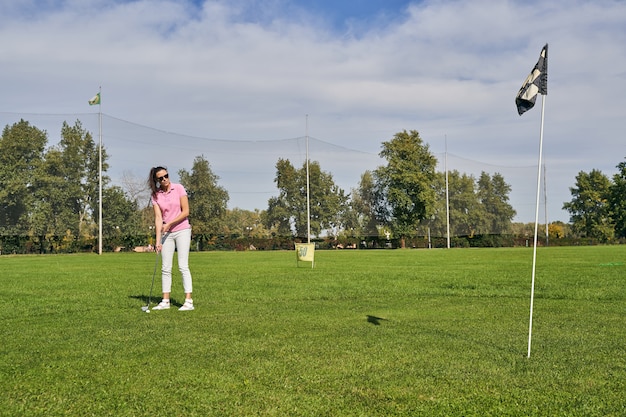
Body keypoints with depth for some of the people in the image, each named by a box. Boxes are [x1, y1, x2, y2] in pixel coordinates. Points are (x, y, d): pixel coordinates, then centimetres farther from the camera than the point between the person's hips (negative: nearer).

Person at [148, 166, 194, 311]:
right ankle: (165, 301, 12)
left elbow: (185, 212, -8)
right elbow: (158, 218, -6)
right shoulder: (155, 195, 0)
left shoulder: (179, 189, -7)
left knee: (183, 266, -9)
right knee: (165, 268, 5)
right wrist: (158, 240, -13)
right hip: (167, 234, 4)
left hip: (182, 230, -4)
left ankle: (188, 301, -10)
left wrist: (169, 224, -14)